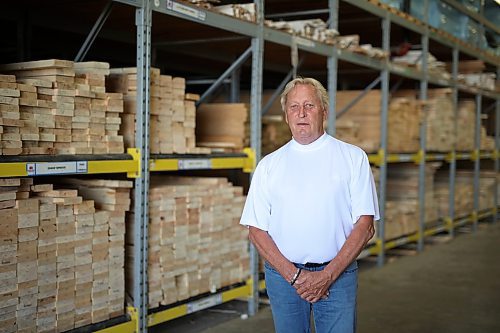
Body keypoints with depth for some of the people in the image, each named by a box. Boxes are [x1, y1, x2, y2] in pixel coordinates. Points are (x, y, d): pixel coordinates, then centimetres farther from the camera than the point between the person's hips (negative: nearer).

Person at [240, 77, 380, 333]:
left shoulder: (353, 158, 1)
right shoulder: (269, 165, 5)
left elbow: (364, 225, -4)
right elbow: (256, 230, 2)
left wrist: (327, 275, -11)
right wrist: (293, 274, -9)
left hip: (337, 274, -1)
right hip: (283, 275, 2)